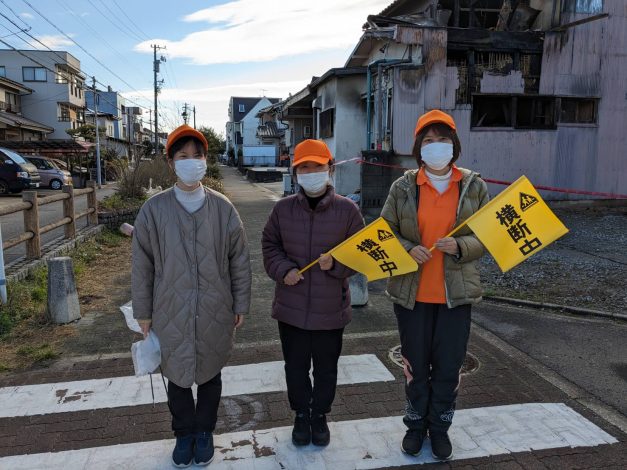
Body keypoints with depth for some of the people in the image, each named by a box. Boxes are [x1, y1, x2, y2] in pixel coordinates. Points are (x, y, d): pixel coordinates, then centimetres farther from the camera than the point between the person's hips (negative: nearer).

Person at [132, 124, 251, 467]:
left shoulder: (223, 208, -5)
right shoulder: (154, 209, -6)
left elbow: (239, 261, 0)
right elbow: (142, 266, 0)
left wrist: (240, 305, 2)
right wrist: (143, 313, 3)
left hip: (215, 313, 0)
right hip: (171, 313, 0)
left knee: (210, 374, 17)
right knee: (177, 375, 15)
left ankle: (205, 431, 39)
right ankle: (184, 433, 39)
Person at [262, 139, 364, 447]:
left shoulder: (347, 210, -8)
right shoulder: (283, 208, -2)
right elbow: (270, 245, 7)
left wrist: (336, 265, -20)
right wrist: (283, 270, -11)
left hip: (330, 308, -1)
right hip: (291, 306, 2)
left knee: (326, 368, 16)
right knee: (295, 366, 17)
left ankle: (320, 415, 40)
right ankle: (301, 415, 40)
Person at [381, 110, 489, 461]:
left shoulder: (474, 187, 1)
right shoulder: (403, 187, -1)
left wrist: (459, 246, -18)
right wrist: (408, 249, -16)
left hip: (456, 293, 0)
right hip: (411, 291, 0)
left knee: (449, 365, 9)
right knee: (416, 363, 13)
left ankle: (440, 426, 33)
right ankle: (417, 423, 35)